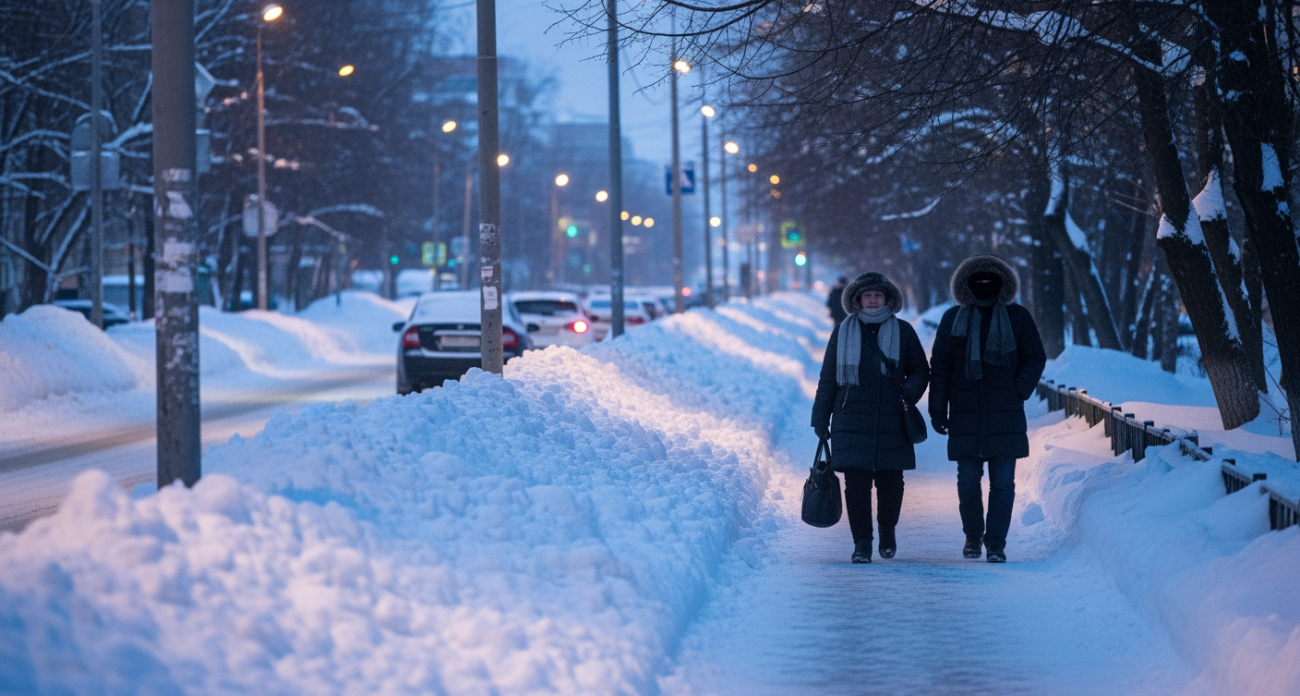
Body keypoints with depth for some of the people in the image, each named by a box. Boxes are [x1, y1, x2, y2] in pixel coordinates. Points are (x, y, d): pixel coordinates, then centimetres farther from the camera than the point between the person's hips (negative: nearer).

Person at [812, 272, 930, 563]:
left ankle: (887, 530, 30)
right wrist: (821, 419, 8)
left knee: (890, 482, 4)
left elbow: (921, 370, 11)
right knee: (856, 483, -6)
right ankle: (862, 544, -1)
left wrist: (909, 394, -9)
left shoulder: (903, 332, 6)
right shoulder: (842, 333, 7)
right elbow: (828, 378, 10)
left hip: (891, 424, 0)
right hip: (851, 423, 0)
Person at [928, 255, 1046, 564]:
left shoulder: (1017, 318, 6)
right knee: (968, 480, 4)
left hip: (1005, 415, -1)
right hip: (965, 414, 1)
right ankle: (973, 536, 22)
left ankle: (996, 542, -3)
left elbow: (1036, 358, 9)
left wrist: (1019, 391, -6)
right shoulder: (953, 319, 8)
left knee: (1003, 481, -5)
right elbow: (939, 366, 7)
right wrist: (938, 408, 1)